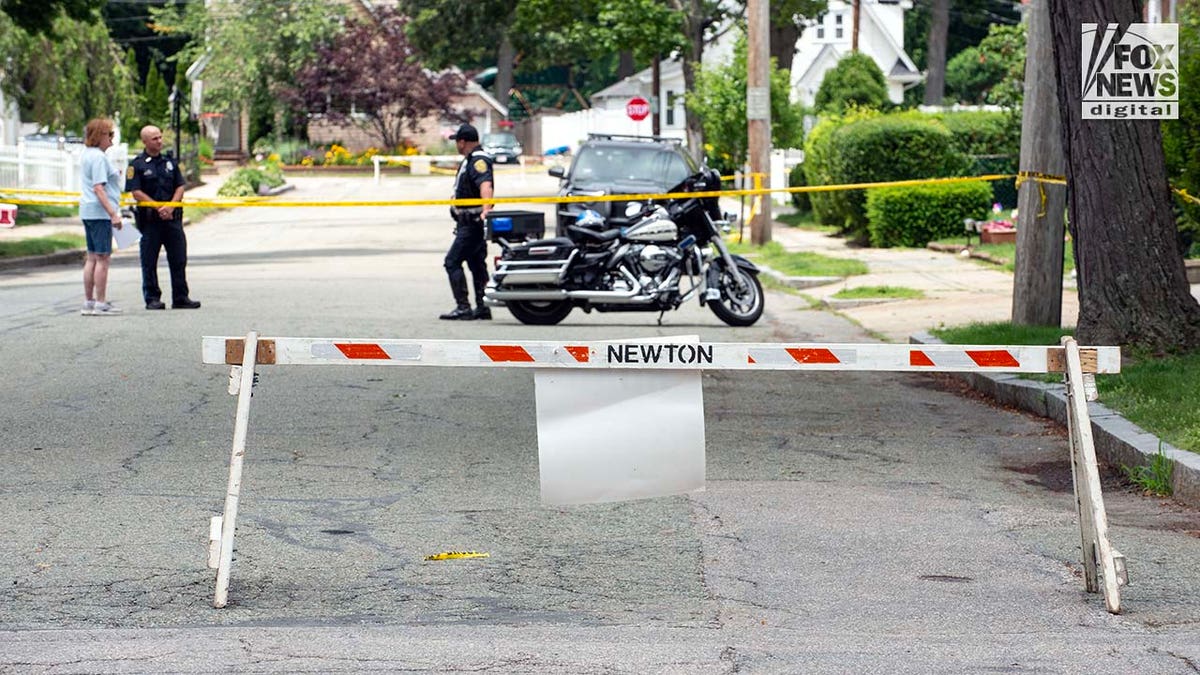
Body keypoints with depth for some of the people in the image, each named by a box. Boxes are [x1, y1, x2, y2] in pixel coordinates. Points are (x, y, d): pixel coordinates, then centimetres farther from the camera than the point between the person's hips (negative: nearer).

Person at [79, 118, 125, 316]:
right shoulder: (98, 157, -16)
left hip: (87, 211, 10)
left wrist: (114, 175, 23)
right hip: (100, 212, -10)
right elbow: (98, 188, -22)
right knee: (102, 257, -6)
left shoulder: (86, 155, 15)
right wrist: (113, 214, -25)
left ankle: (88, 302, 15)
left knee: (92, 258, 13)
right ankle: (100, 304, -5)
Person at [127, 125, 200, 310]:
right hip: (149, 219, -4)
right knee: (149, 261, 1)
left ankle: (181, 298, 10)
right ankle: (152, 299, 8)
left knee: (179, 259, 4)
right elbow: (136, 192, -9)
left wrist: (170, 207, -8)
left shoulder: (170, 162, 13)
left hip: (172, 217, 4)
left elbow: (180, 187, 10)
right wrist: (158, 208, -15)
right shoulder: (137, 165, -2)